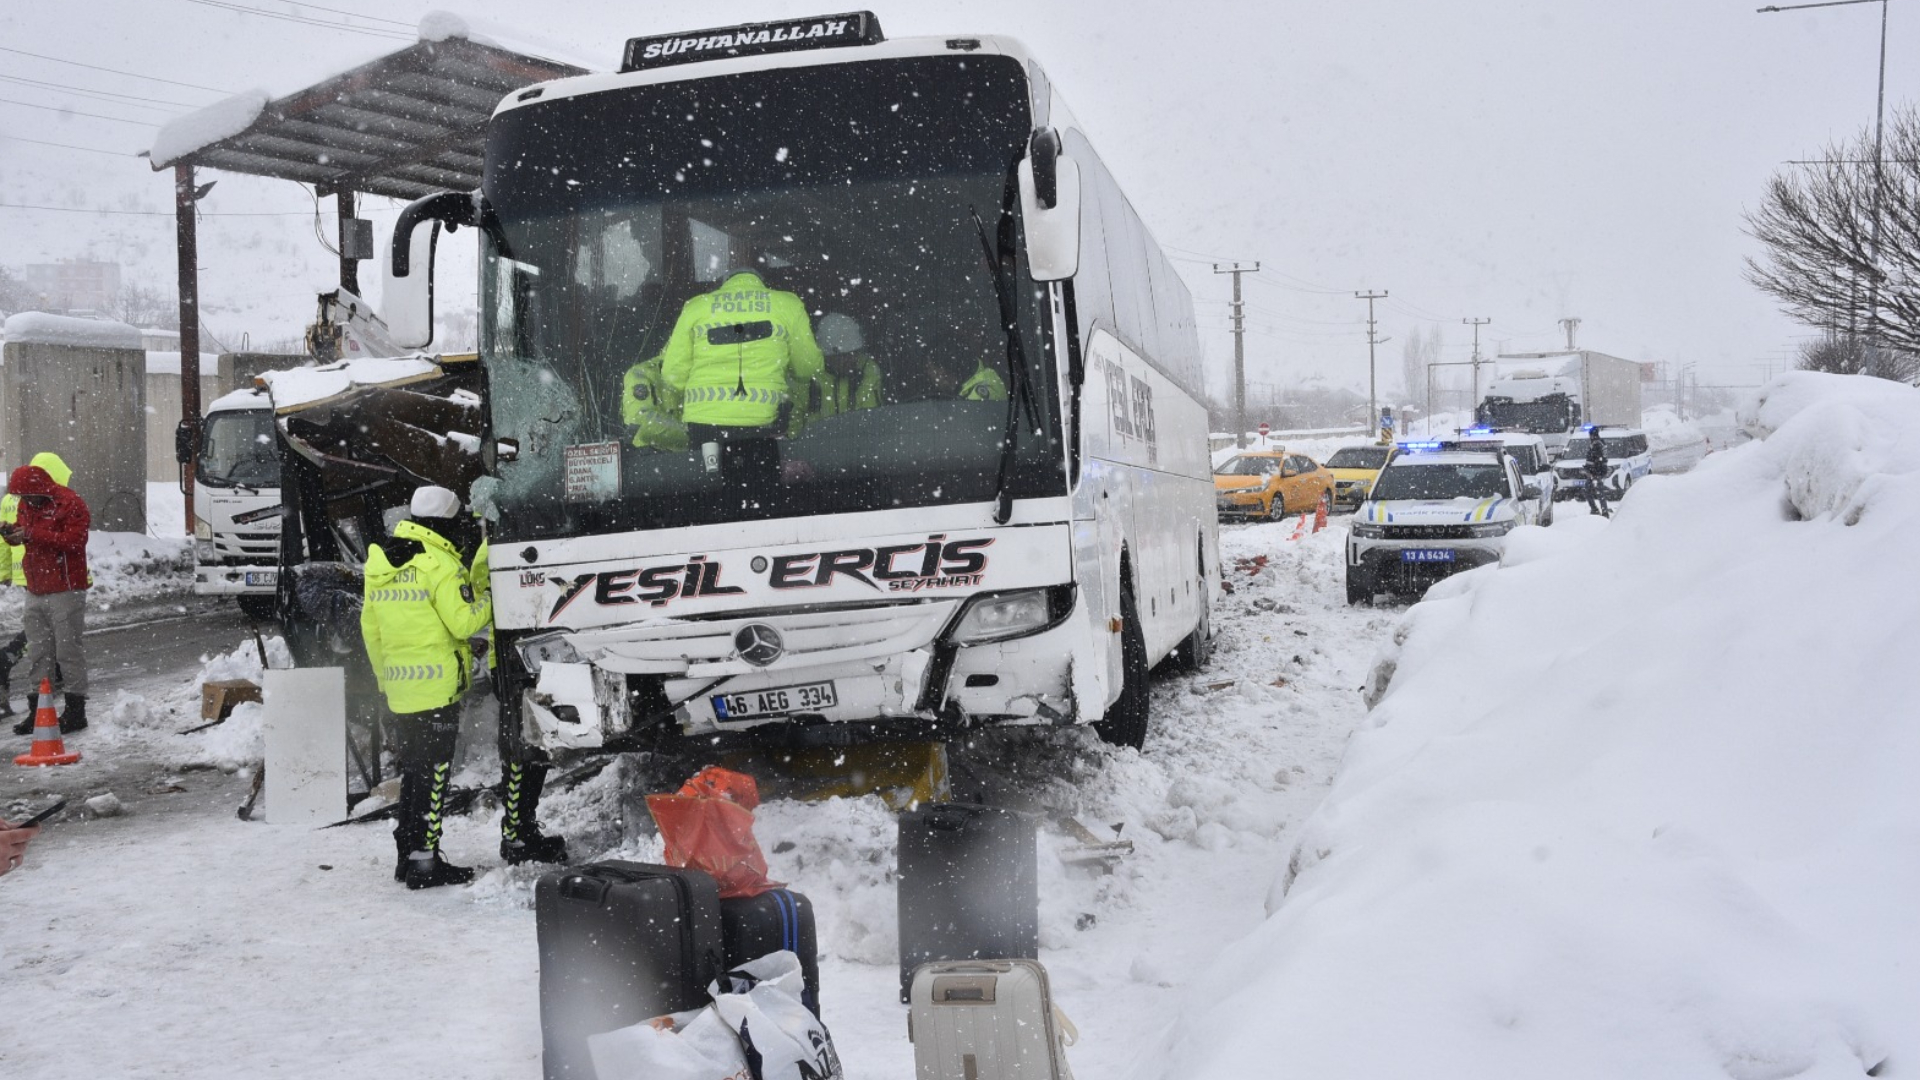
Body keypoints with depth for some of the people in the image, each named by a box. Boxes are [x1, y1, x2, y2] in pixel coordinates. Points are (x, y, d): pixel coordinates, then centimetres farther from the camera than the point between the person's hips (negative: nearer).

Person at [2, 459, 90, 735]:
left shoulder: (71, 504, -12)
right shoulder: (27, 505, 13)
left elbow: (73, 540, -22)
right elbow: (22, 529, 24)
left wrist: (32, 535, -24)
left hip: (65, 591, -8)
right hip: (35, 591, 8)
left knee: (69, 651, -3)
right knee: (38, 654, 11)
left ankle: (75, 712, 4)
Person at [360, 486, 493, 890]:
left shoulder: (380, 564, 12)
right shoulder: (439, 563, -14)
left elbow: (370, 628, 18)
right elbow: (462, 621, -15)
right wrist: (491, 597, 1)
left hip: (400, 689, 8)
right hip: (436, 688, -8)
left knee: (413, 773, 17)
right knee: (432, 776, -2)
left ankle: (406, 855, 24)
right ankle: (424, 862, 0)